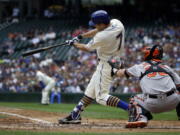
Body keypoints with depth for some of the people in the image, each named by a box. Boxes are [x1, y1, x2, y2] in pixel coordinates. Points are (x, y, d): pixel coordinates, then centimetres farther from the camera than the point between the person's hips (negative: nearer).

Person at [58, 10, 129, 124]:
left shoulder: (102, 37, -27)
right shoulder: (116, 23, -5)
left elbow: (87, 48, -8)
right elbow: (97, 31, 14)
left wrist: (74, 44, 10)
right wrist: (80, 36, 14)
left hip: (106, 65, -10)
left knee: (101, 96, -10)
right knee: (91, 90, 17)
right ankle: (75, 115, 24)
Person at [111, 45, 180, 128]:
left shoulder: (141, 67, 19)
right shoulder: (167, 68, 22)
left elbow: (123, 73, 34)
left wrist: (114, 71, 53)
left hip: (152, 104, -1)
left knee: (135, 100, 26)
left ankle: (141, 118, -1)